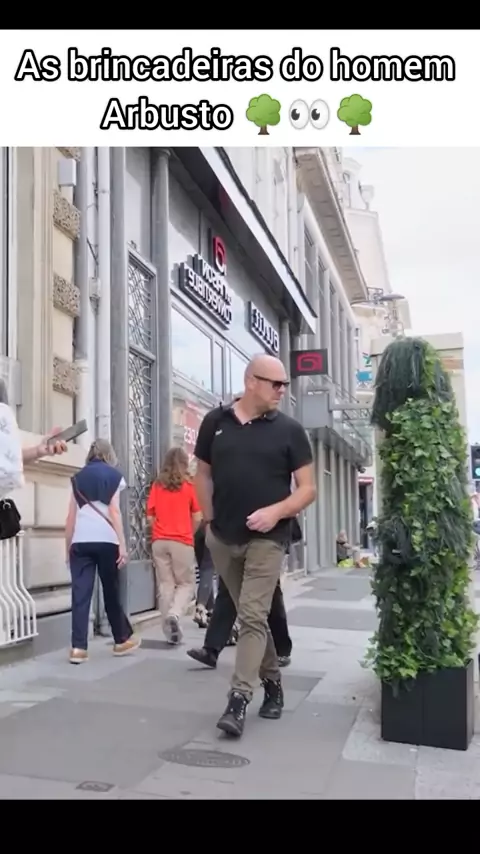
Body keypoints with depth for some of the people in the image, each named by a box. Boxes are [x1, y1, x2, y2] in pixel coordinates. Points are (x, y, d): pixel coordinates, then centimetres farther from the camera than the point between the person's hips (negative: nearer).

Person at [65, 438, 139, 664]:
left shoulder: (78, 477, 15)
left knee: (80, 592, 0)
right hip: (105, 539, -2)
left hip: (81, 541, 2)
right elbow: (114, 511, -2)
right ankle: (122, 639, 25)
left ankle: (78, 647, -6)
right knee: (111, 591, 11)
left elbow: (71, 516, 12)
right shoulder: (113, 475, 8)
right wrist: (122, 544, -3)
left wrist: (68, 547, 17)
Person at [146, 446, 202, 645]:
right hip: (182, 541, -3)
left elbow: (150, 516, 5)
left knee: (165, 585, 8)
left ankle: (170, 630, 8)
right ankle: (173, 615, -15)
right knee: (186, 584, 9)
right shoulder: (189, 485, -2)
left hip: (159, 541, 3)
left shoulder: (157, 485, 5)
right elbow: (197, 518, -1)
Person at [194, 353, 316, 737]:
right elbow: (203, 474, 12)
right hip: (223, 537, 3)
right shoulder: (215, 421, 2)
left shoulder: (289, 429, -3)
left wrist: (276, 512, -18)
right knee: (249, 615, 15)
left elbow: (308, 488, -3)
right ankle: (272, 681, 32)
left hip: (267, 538, -3)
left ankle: (238, 700, -4)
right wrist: (210, 520, 4)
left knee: (253, 616, -9)